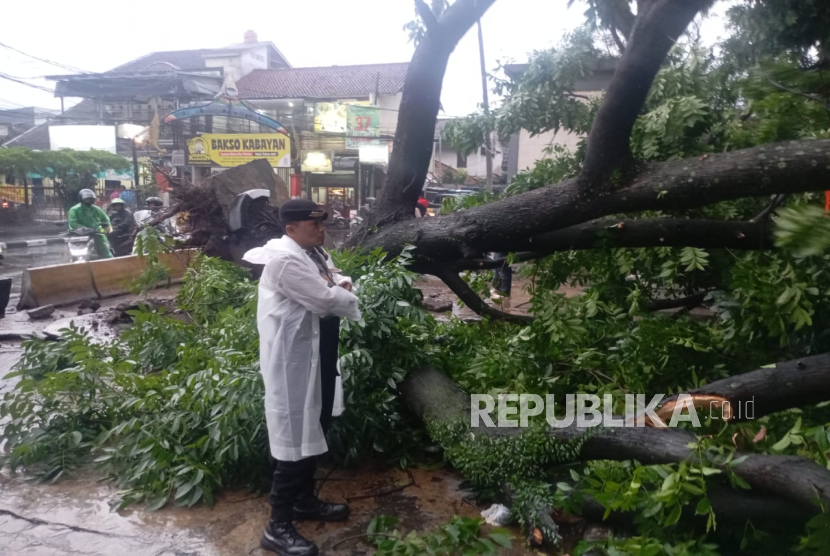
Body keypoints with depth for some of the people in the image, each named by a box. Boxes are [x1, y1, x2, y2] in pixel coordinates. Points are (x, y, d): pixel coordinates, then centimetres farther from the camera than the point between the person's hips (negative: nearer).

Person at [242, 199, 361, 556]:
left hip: (317, 354, 10)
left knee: (313, 431, 20)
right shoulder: (285, 259, -21)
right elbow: (326, 302, -25)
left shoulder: (313, 253, 11)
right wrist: (342, 293, -3)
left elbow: (340, 284, 15)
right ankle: (278, 526, 13)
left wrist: (339, 285, -8)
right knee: (294, 437, -2)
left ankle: (305, 501, 38)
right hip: (293, 359, -10)